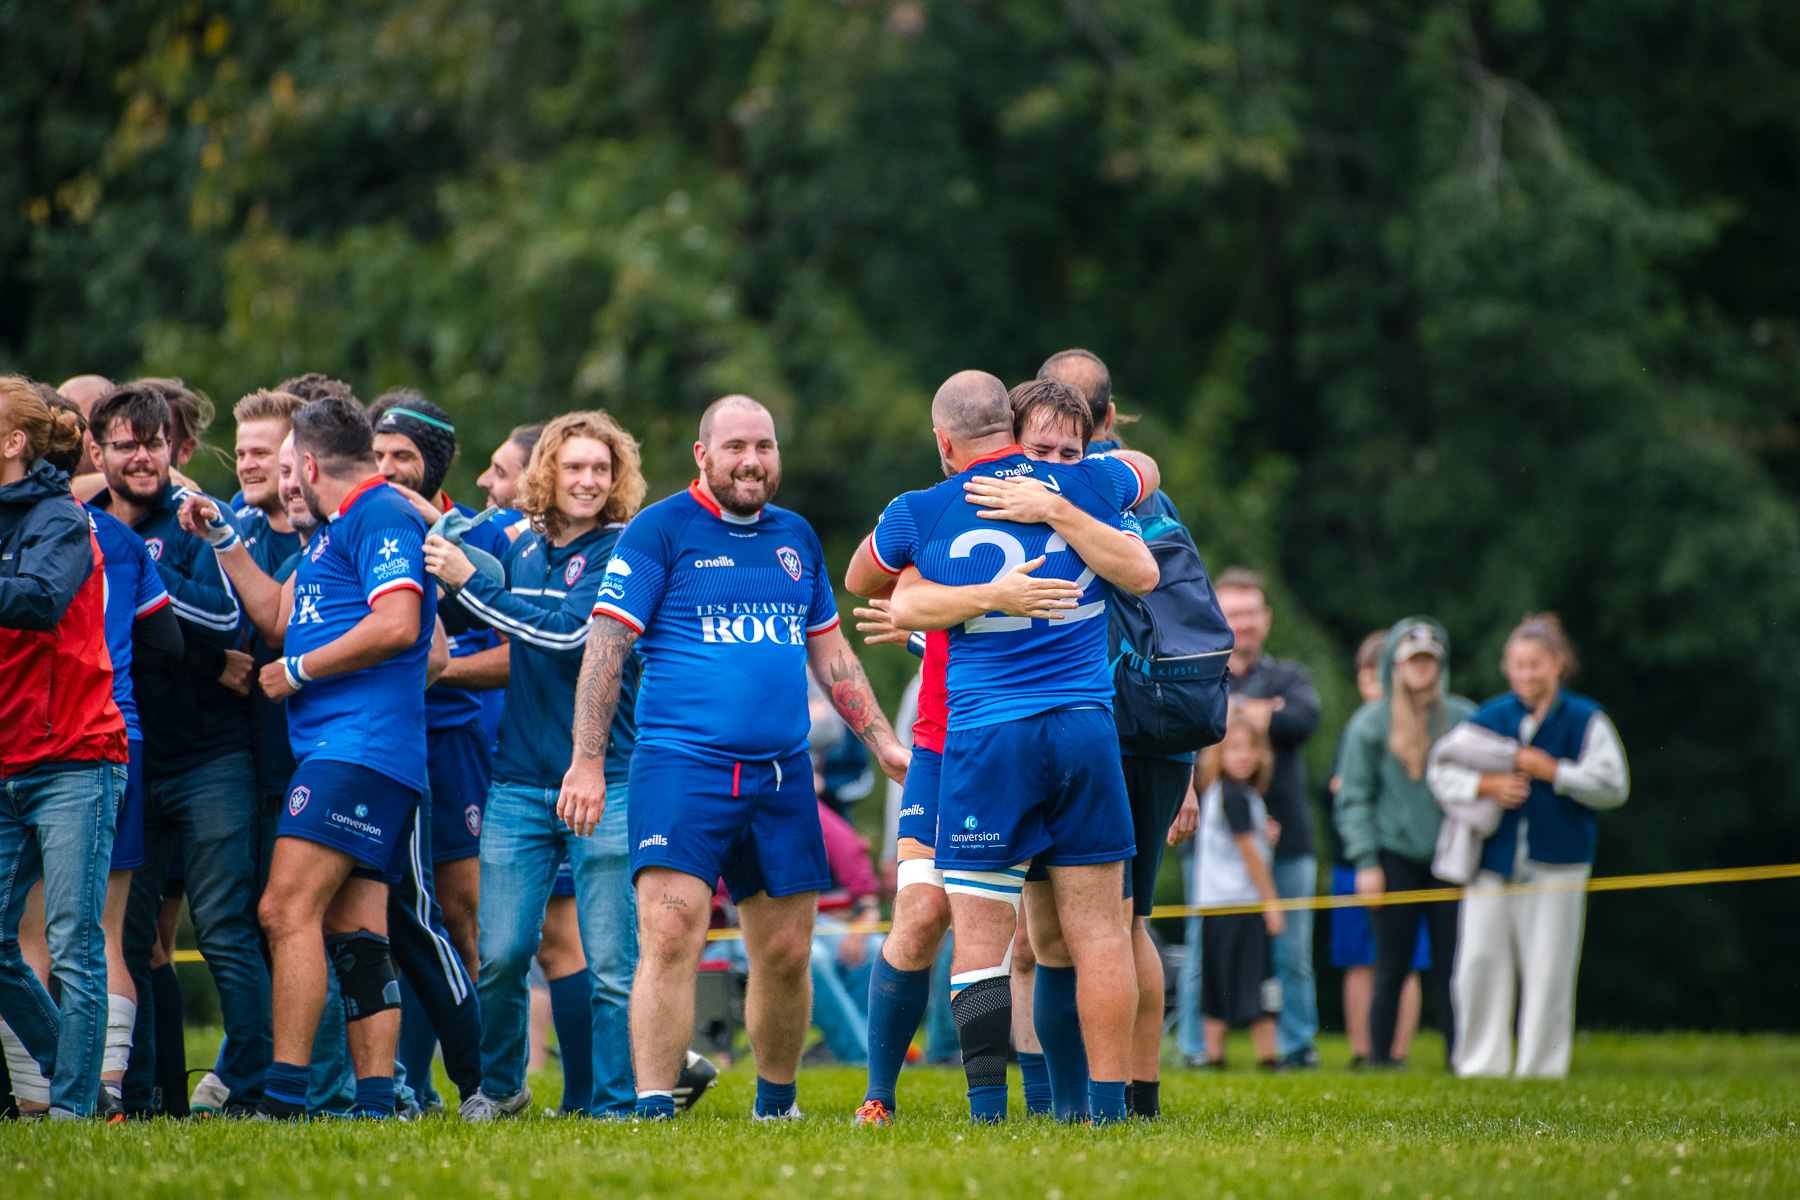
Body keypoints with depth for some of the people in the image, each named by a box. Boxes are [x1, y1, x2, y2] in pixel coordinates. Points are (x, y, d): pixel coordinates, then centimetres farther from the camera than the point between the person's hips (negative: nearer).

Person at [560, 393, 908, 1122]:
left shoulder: (795, 538, 15)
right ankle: (653, 1109, -16)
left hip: (781, 775, 5)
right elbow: (606, 646, -5)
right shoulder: (661, 531, -2)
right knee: (670, 938, -16)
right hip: (682, 767, -5)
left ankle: (775, 1102, 26)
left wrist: (883, 742, 20)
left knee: (785, 953, 8)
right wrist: (587, 761, -12)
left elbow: (829, 652, 25)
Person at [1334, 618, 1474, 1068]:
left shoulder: (1464, 718, 9)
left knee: (1452, 964, -2)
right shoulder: (1370, 723, 4)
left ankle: (1459, 1055, 2)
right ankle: (1380, 1057, 6)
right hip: (1394, 857, -2)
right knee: (1392, 969, 0)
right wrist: (1365, 860, -5)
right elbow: (1355, 798, 3)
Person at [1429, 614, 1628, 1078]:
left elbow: (1612, 786, -4)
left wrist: (1549, 770, -10)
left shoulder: (1586, 721, 2)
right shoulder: (1488, 718, 9)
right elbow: (1443, 771, 9)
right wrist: (1487, 786, -9)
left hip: (1556, 865, -2)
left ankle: (1542, 1066, 7)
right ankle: (1480, 1063, 6)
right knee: (1481, 961, -2)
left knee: (1548, 970, -1)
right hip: (1493, 861, 2)